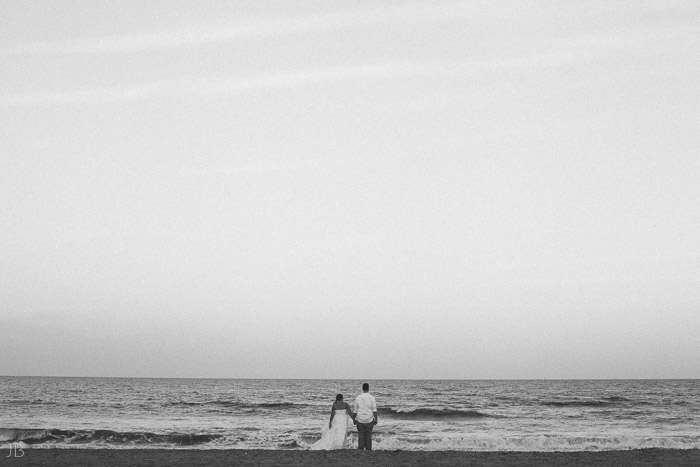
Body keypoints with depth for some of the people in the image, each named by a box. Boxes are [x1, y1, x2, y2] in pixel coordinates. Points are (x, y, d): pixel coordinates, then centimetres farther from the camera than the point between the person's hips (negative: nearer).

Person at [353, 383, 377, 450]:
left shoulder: (358, 398, -3)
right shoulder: (371, 398, -7)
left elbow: (355, 410, 2)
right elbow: (374, 410, -7)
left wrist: (354, 419, 12)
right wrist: (375, 419, -1)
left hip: (360, 420, 1)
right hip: (369, 420, -1)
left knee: (361, 435, 6)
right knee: (368, 435, 8)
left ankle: (360, 450, 4)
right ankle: (368, 449, 9)